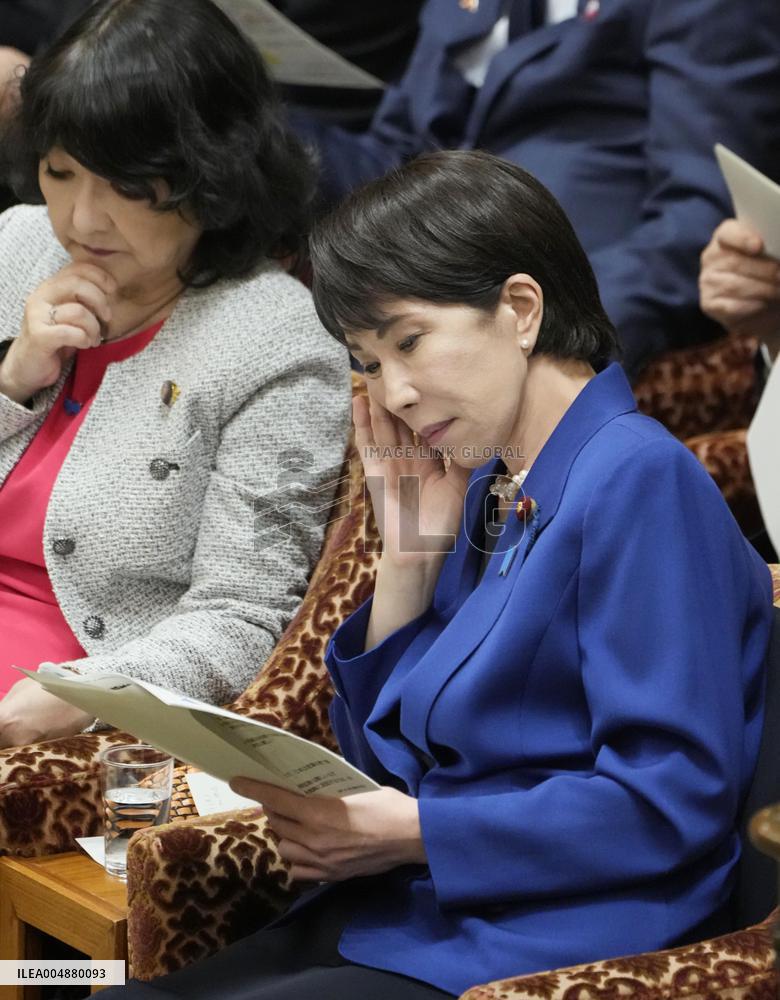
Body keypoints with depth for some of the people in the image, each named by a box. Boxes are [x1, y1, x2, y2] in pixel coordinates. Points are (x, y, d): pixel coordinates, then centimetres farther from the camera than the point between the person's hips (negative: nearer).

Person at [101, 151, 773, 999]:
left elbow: (673, 801, -19)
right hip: (405, 918, 8)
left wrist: (411, 832, -16)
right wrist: (409, 556, 5)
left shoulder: (639, 481, -12)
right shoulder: (483, 490, 13)